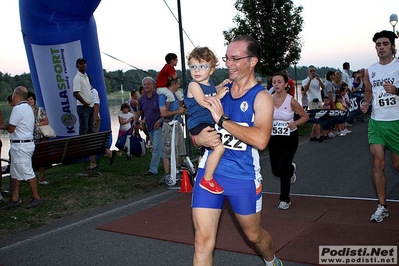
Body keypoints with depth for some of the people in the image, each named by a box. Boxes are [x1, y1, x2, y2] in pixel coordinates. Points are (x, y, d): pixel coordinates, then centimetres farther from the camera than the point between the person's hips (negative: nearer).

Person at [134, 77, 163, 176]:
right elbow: (139, 111, 19)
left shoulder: (158, 96, -13)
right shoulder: (143, 97, 6)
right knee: (159, 147, 15)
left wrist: (159, 121, -18)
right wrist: (135, 122, 16)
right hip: (149, 126, 7)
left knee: (156, 147, -7)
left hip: (158, 126, -7)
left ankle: (153, 169, -2)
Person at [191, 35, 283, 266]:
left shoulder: (261, 97, -8)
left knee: (254, 235, 19)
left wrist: (222, 119, -22)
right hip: (210, 171, 3)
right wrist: (199, 139, -12)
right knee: (203, 242, -2)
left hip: (244, 177, -3)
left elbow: (261, 140, -25)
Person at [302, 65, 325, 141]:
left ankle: (312, 136, 12)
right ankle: (318, 136, -11)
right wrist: (310, 79, -23)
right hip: (312, 101, -6)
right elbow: (305, 89, -18)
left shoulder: (318, 79, 14)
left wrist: (319, 79, -15)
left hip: (319, 101, 6)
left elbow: (323, 87, -2)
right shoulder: (305, 81, 1)